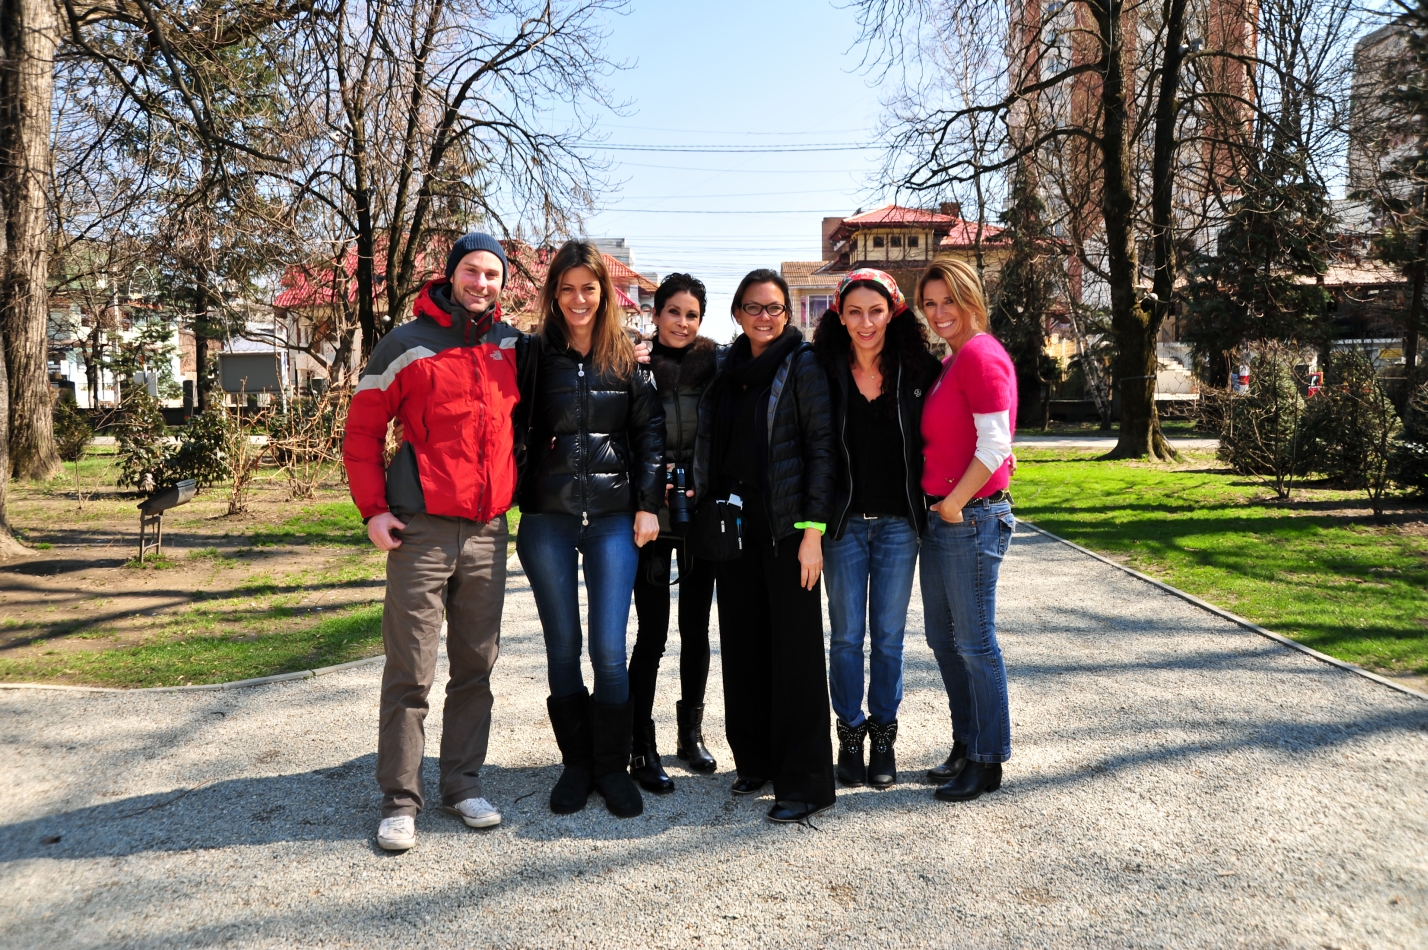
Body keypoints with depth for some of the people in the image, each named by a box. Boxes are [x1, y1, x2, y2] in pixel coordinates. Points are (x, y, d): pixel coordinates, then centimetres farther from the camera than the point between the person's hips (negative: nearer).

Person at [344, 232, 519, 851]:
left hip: (489, 533, 4)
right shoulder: (407, 346, -3)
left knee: (476, 667, 11)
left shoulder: (513, 346, 10)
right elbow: (362, 431, 0)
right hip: (422, 532, -4)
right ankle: (400, 801, 11)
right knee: (410, 672, 0)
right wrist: (373, 510, -8)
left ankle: (463, 783, 24)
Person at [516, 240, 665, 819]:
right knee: (562, 647, 8)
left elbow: (651, 429, 5)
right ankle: (575, 765, 23)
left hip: (613, 519, 0)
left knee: (610, 650, -2)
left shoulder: (626, 359, 5)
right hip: (547, 521, 1)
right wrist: (510, 498, -4)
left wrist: (648, 504, -2)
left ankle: (612, 767, 15)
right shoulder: (535, 356, 3)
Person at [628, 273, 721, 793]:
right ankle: (642, 749, 8)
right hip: (651, 515, -2)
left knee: (696, 628, 11)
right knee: (652, 632, -2)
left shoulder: (713, 365, 5)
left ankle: (691, 732, 27)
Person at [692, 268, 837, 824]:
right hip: (734, 523, 6)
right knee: (743, 645, 10)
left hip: (787, 526, -6)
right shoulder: (727, 370, 13)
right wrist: (706, 505, 10)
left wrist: (814, 529, -15)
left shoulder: (803, 365, -4)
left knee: (795, 649, -3)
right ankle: (755, 761, 26)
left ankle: (805, 785, 6)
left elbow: (823, 445, -9)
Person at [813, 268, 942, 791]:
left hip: (899, 523, 0)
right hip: (844, 522, 0)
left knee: (889, 635, 8)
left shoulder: (919, 370, -1)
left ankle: (884, 735, 23)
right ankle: (850, 733, 22)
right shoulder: (825, 371, -2)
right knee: (846, 634, 7)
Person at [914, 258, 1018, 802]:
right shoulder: (951, 360, 16)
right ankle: (965, 748, 29)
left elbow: (994, 445, -20)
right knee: (942, 637, 15)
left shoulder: (981, 355, -13)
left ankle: (988, 762, 14)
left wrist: (954, 504, -14)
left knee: (974, 641, 0)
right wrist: (940, 506, 12)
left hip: (973, 516, -10)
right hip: (941, 515, 10)